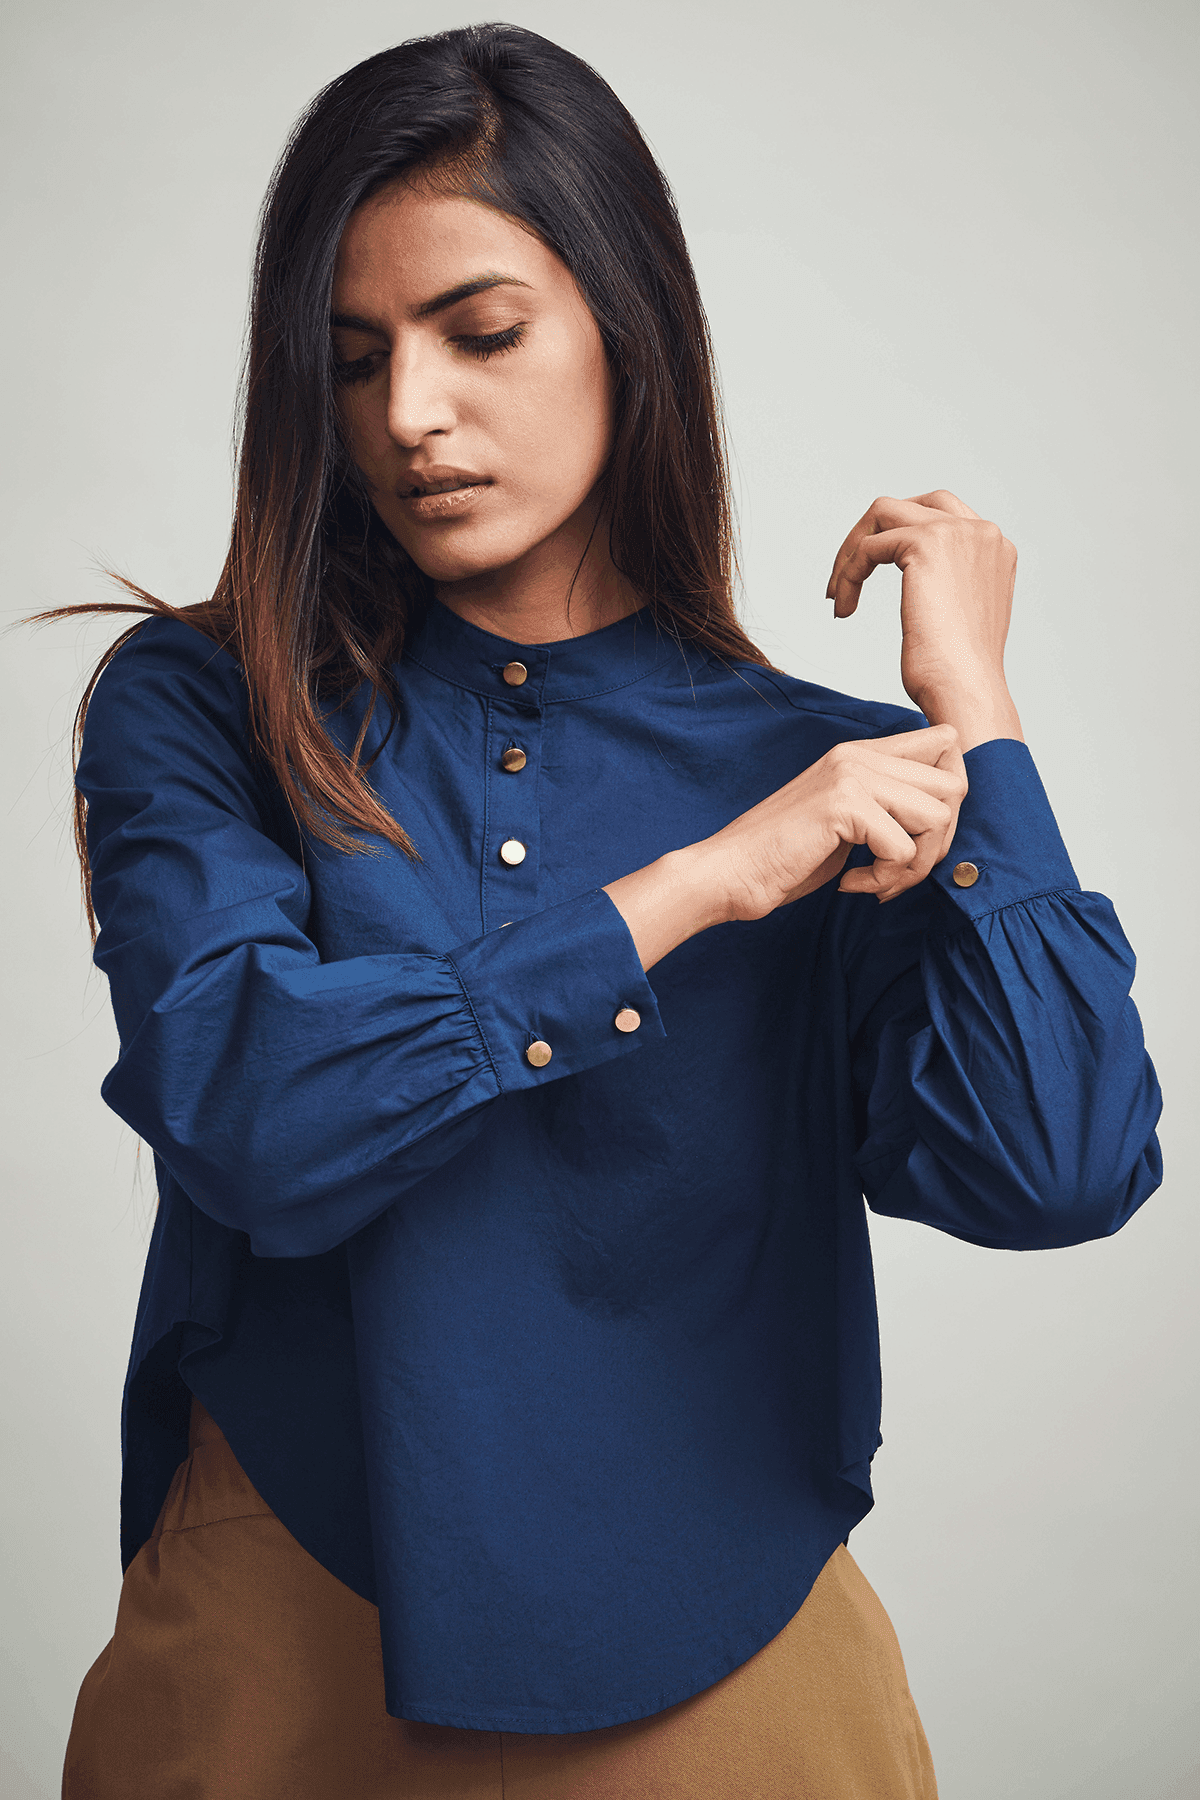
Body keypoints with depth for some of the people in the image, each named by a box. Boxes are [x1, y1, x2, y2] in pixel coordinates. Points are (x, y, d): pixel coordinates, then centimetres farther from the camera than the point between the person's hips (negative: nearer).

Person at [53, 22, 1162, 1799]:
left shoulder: (832, 777, -2)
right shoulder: (197, 710, -3)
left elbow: (1055, 1169, -15)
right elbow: (240, 1111, -19)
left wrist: (972, 708, -10)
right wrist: (695, 886, -17)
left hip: (715, 1645, 1)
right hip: (279, 1652, 0)